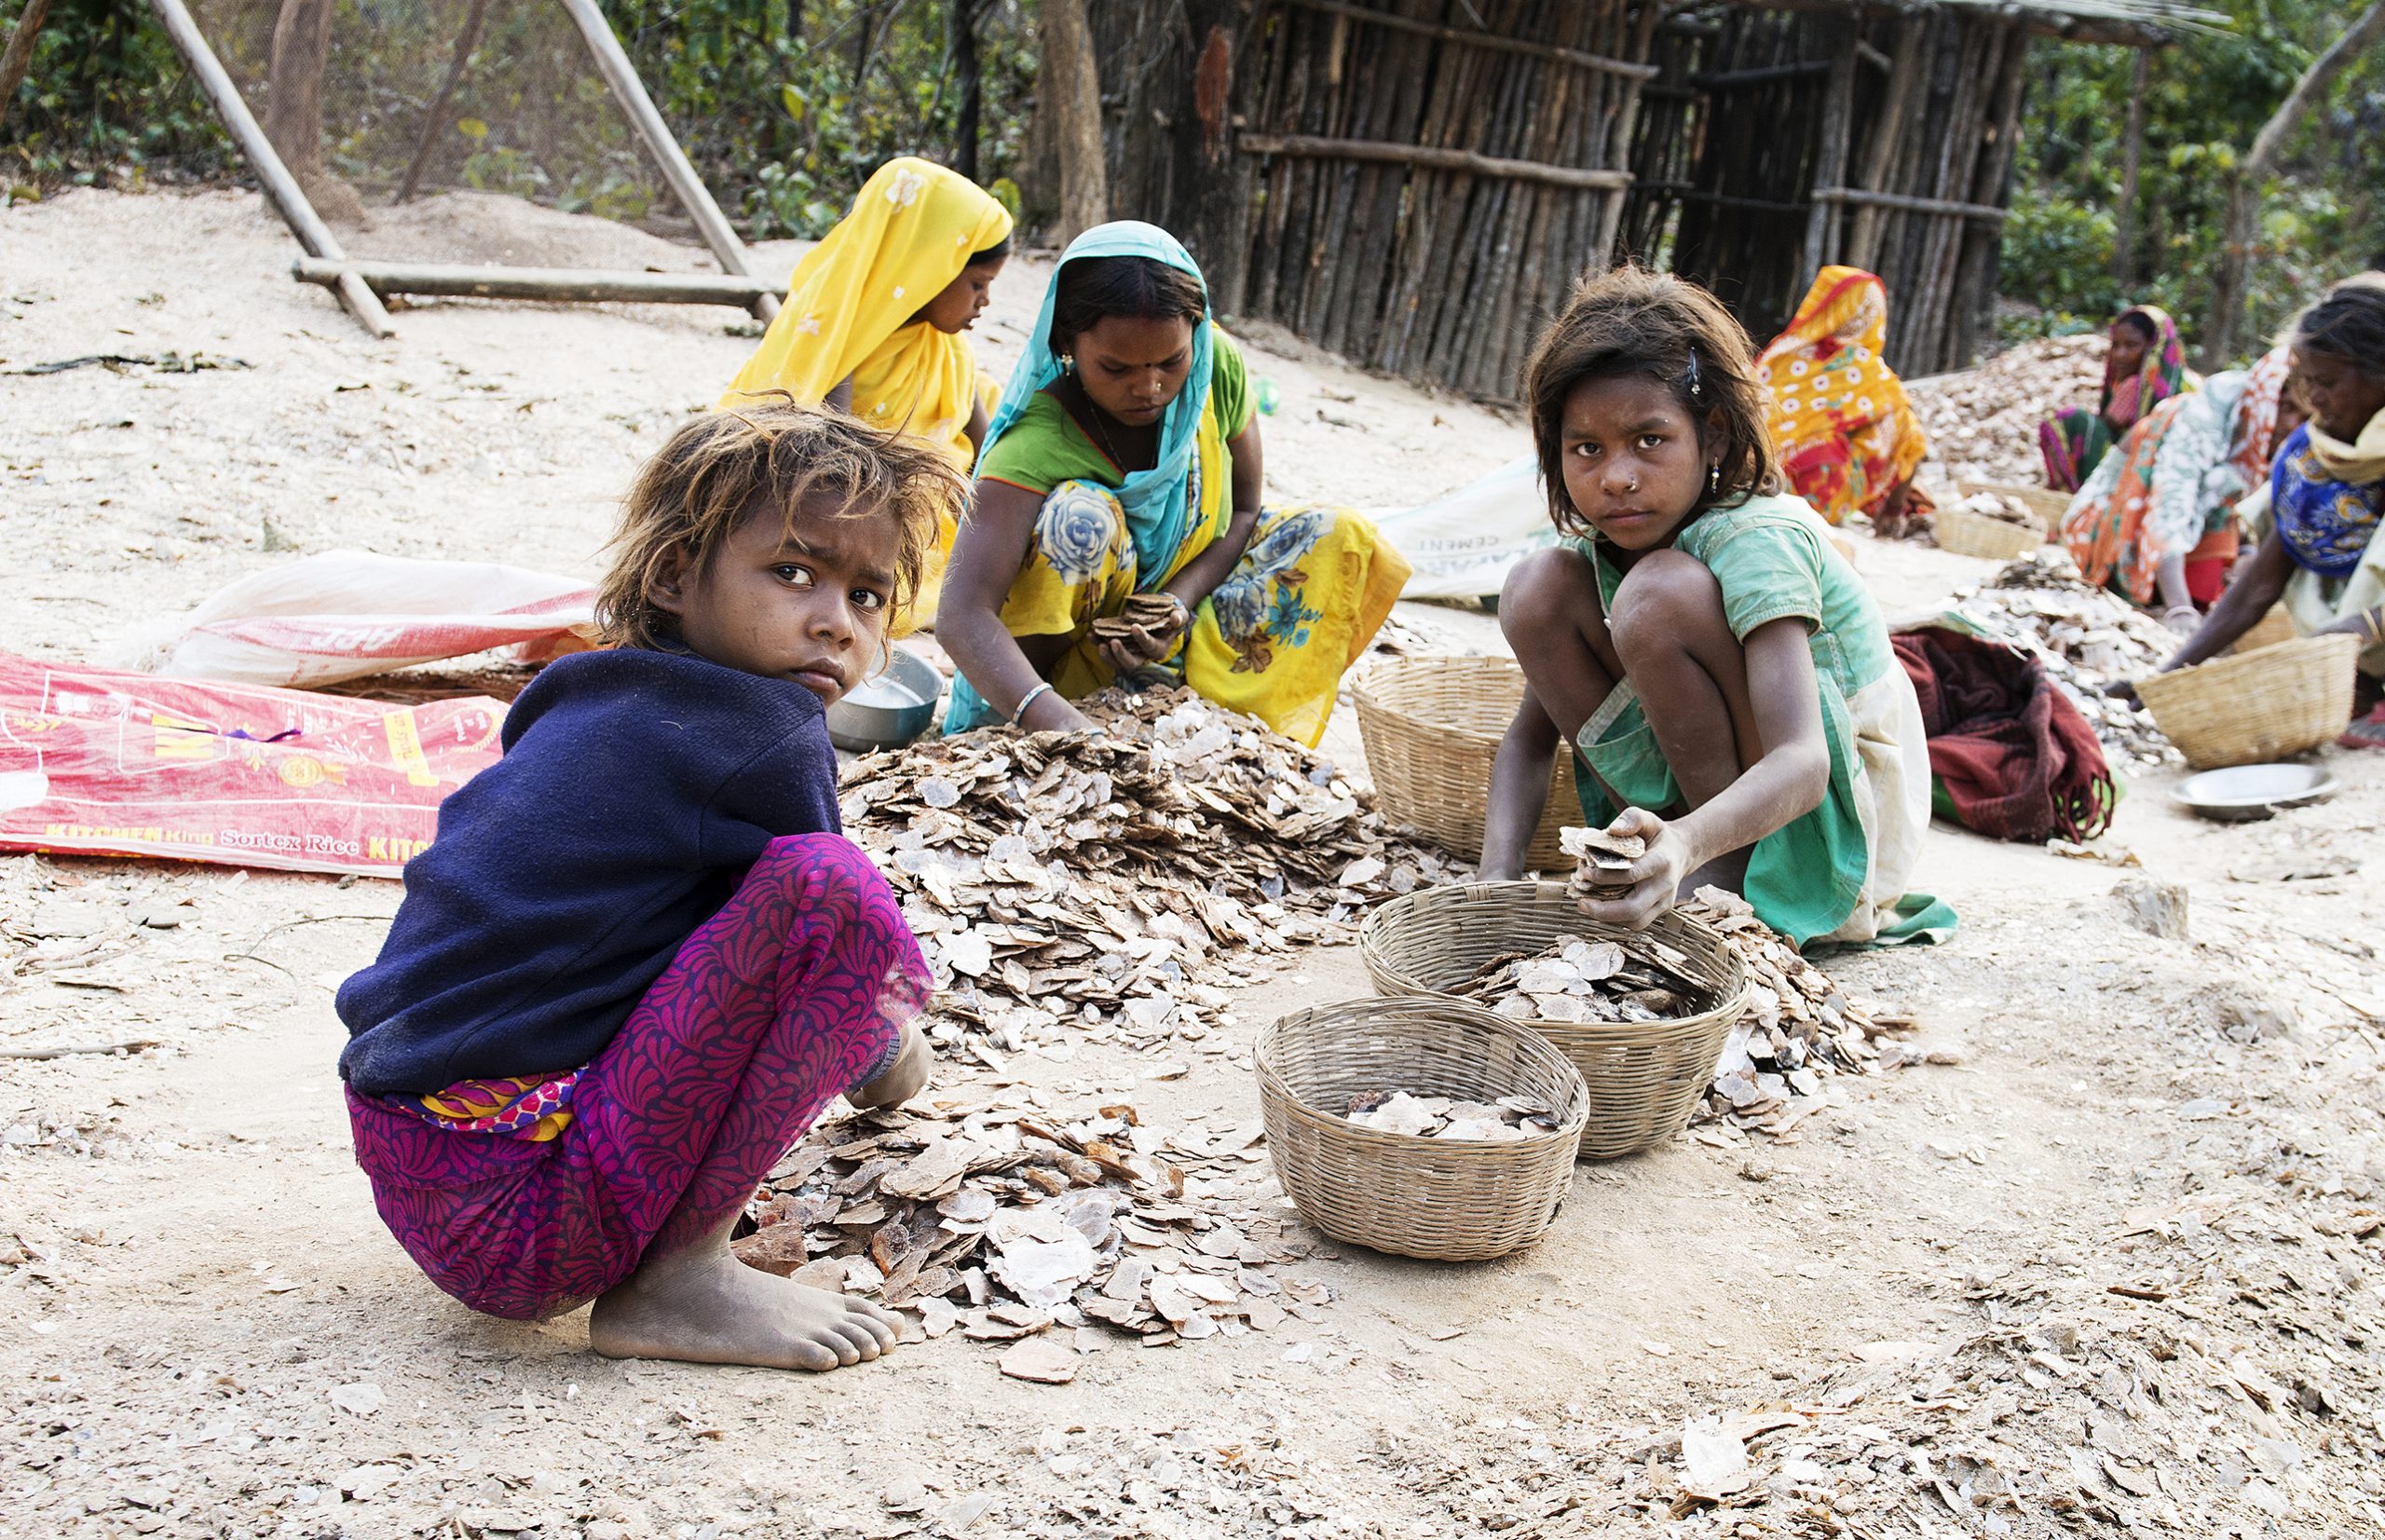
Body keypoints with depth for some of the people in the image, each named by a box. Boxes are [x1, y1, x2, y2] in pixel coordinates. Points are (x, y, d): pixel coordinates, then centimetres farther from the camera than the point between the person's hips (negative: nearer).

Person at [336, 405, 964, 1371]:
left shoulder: (586, 704, 15)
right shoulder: (766, 737, -11)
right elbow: (830, 920, 0)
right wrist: (888, 1048, 24)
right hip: (522, 1231, -10)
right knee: (829, 889, -18)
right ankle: (676, 1279, -10)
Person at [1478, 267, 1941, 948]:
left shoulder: (1758, 540, -25)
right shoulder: (1601, 545, -4)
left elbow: (1802, 764, -37)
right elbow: (1529, 737, -4)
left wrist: (1690, 843, -58)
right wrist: (1496, 879, -23)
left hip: (1848, 819, -7)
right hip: (1709, 794, 7)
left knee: (1661, 590, -30)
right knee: (1538, 587, -11)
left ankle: (1731, 874, -16)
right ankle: (1652, 850, -7)